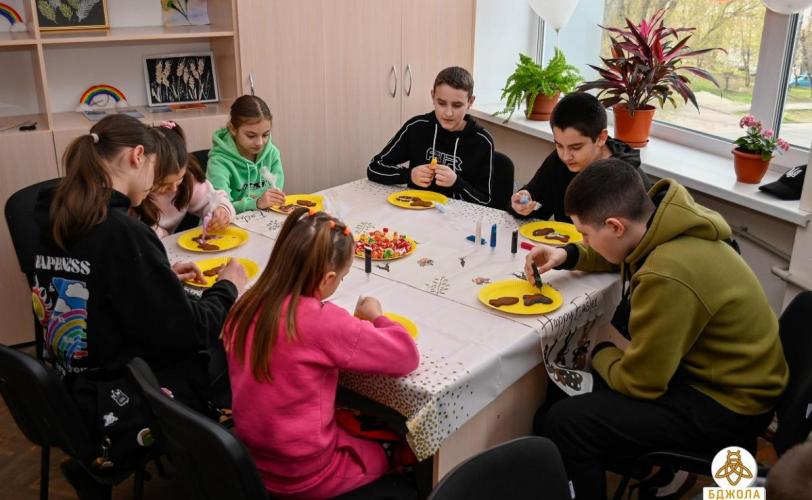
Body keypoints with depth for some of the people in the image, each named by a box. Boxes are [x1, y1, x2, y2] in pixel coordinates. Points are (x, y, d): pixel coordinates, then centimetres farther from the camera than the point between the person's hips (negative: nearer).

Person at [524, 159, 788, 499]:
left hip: (726, 408, -9)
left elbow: (639, 382, -22)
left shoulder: (667, 278, -33)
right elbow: (614, 256, 19)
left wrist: (603, 349, -3)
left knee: (564, 423, -19)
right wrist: (567, 255, 2)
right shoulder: (659, 222, -7)